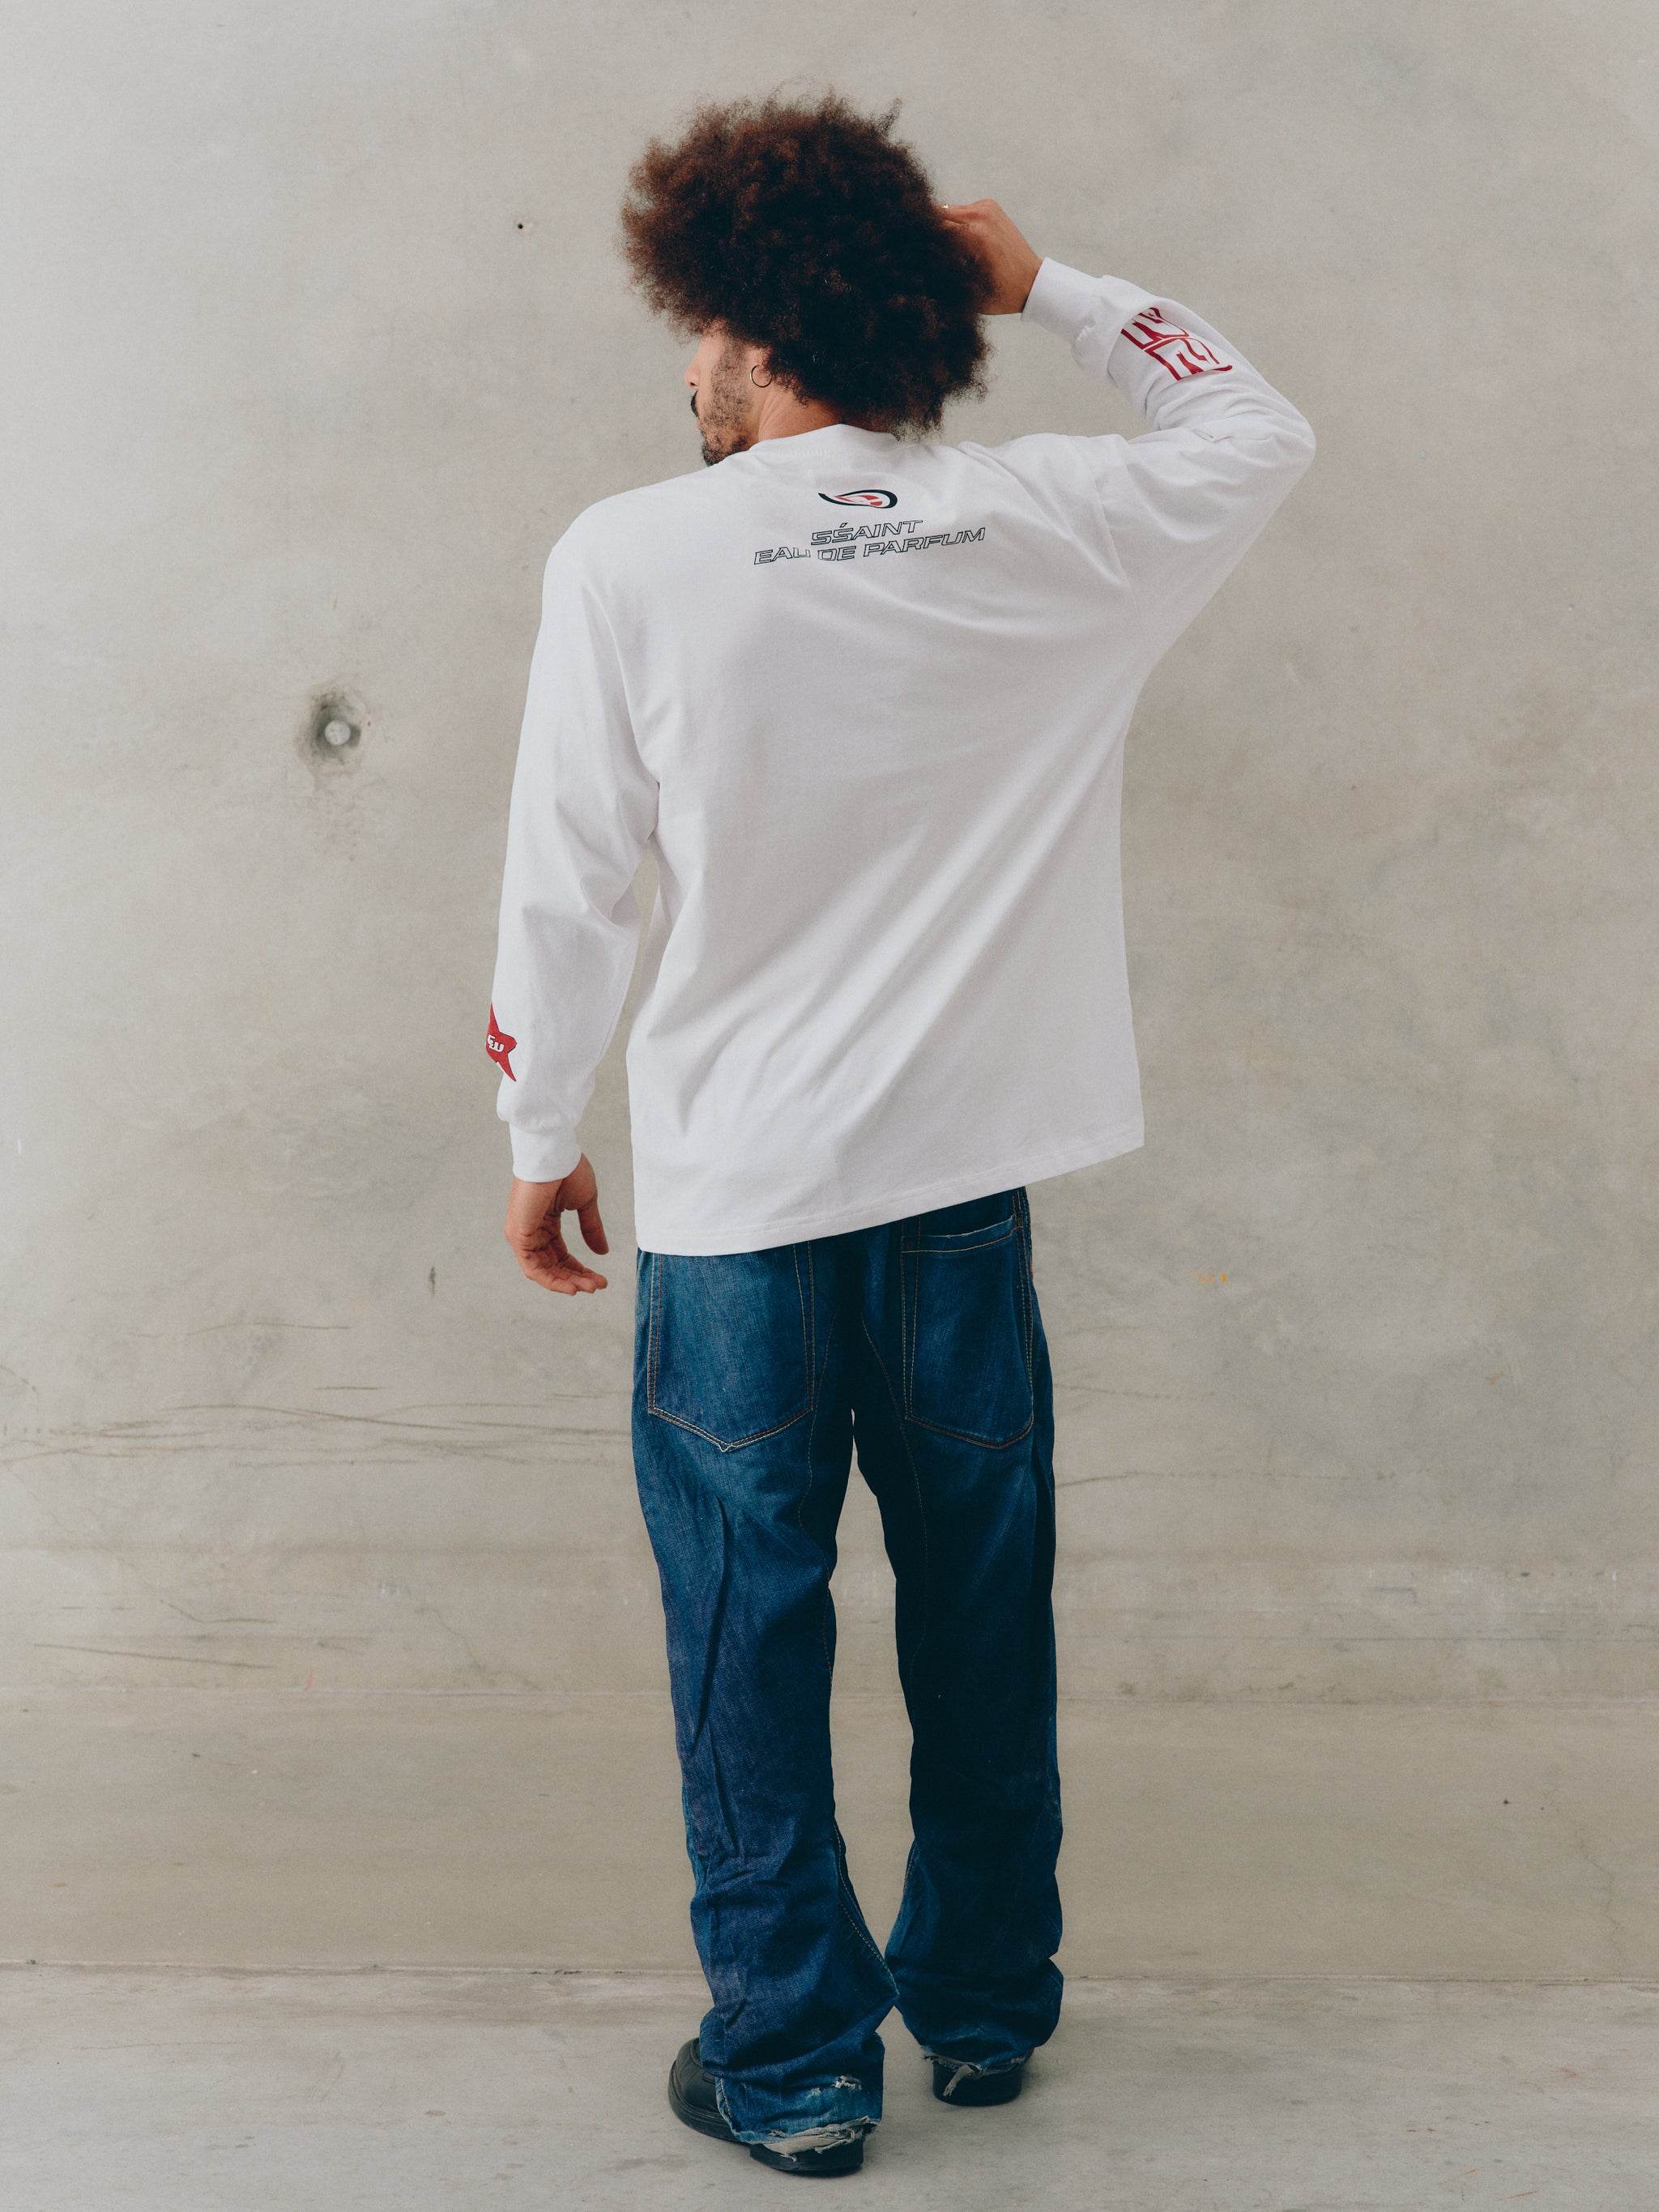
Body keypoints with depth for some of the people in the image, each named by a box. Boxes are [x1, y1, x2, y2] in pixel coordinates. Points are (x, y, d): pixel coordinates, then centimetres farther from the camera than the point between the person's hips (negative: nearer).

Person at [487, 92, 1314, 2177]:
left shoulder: (630, 559, -11)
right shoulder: (1040, 528, -5)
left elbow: (568, 888, -7)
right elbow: (1259, 430, 15)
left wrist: (541, 1140, 6)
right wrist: (1044, 283, 13)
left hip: (733, 1195, -2)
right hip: (967, 1179, 3)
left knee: (750, 1635, 10)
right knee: (982, 1617, 17)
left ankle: (792, 2063, 18)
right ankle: (985, 2005, 31)